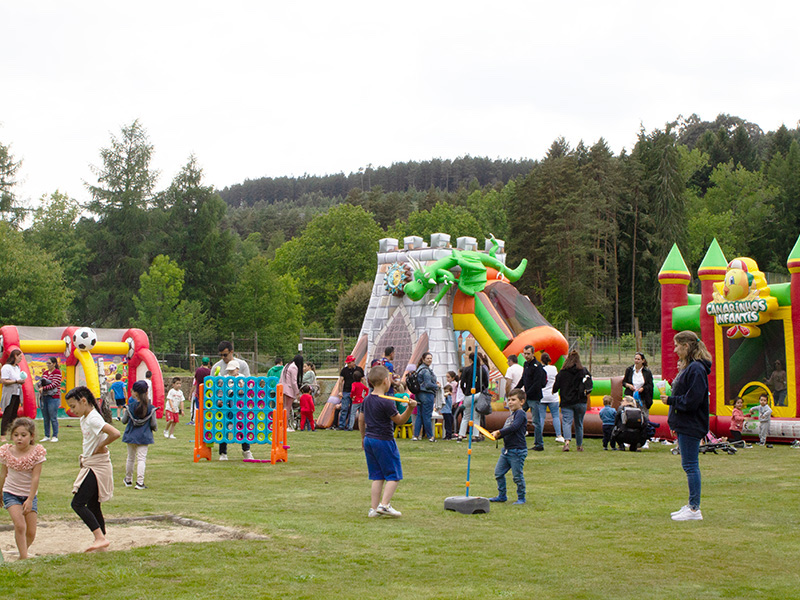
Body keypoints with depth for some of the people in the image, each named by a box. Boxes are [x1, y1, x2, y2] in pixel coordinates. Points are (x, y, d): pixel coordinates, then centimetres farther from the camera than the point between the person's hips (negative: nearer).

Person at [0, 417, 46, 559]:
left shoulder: (37, 452, -11)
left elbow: (35, 477, -13)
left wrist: (30, 500, -17)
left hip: (29, 495, 0)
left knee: (31, 533, 0)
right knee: (20, 526, -19)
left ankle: (22, 555, 26)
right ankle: (24, 557, -12)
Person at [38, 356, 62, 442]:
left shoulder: (57, 372, -5)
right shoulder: (45, 372, 17)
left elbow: (54, 384, -14)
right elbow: (41, 383, 21)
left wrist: (43, 388, -15)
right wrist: (40, 385, -2)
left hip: (53, 397, -7)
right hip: (44, 397, 7)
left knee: (53, 418, -6)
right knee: (45, 418, 8)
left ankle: (55, 436, 0)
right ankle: (47, 436, 14)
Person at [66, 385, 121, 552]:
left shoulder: (93, 419, -19)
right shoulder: (84, 419, 11)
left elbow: (115, 434, -32)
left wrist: (100, 447, -18)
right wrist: (85, 454, 12)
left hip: (97, 467, -10)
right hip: (90, 466, 10)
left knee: (77, 503, -13)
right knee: (92, 506, 13)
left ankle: (100, 538, -15)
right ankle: (101, 541, 20)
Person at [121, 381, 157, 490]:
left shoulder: (130, 406, -8)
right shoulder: (151, 408, -9)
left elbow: (124, 421, 2)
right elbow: (153, 424, -5)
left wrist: (124, 413, 21)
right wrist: (154, 428, 17)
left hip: (131, 435, 2)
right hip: (144, 436, -2)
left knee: (130, 458, 15)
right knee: (141, 458, 0)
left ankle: (128, 480, 29)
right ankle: (140, 482, -7)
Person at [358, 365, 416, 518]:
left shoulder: (367, 400, 7)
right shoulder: (386, 402, -17)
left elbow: (361, 420, 16)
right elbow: (399, 420, -13)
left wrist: (363, 437, 26)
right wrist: (410, 408, -22)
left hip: (369, 440, 8)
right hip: (384, 441, -8)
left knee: (377, 476, 12)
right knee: (394, 475, 2)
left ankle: (373, 508, 9)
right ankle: (384, 504, -8)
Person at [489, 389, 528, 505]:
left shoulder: (520, 414, -11)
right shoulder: (511, 415, 18)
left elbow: (514, 427, -25)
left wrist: (499, 432, -23)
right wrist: (497, 435, -1)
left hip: (517, 451, -9)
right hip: (506, 450, 9)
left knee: (517, 476, -1)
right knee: (498, 472, 10)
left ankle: (521, 498, 12)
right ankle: (502, 495, 23)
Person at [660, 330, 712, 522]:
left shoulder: (696, 369, -18)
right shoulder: (687, 367, 15)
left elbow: (692, 400, -23)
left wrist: (670, 400, -11)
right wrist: (675, 423, 15)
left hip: (691, 426, -10)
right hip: (685, 425, 10)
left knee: (690, 465, -6)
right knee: (689, 465, 14)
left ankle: (694, 509, -2)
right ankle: (692, 505, 22)